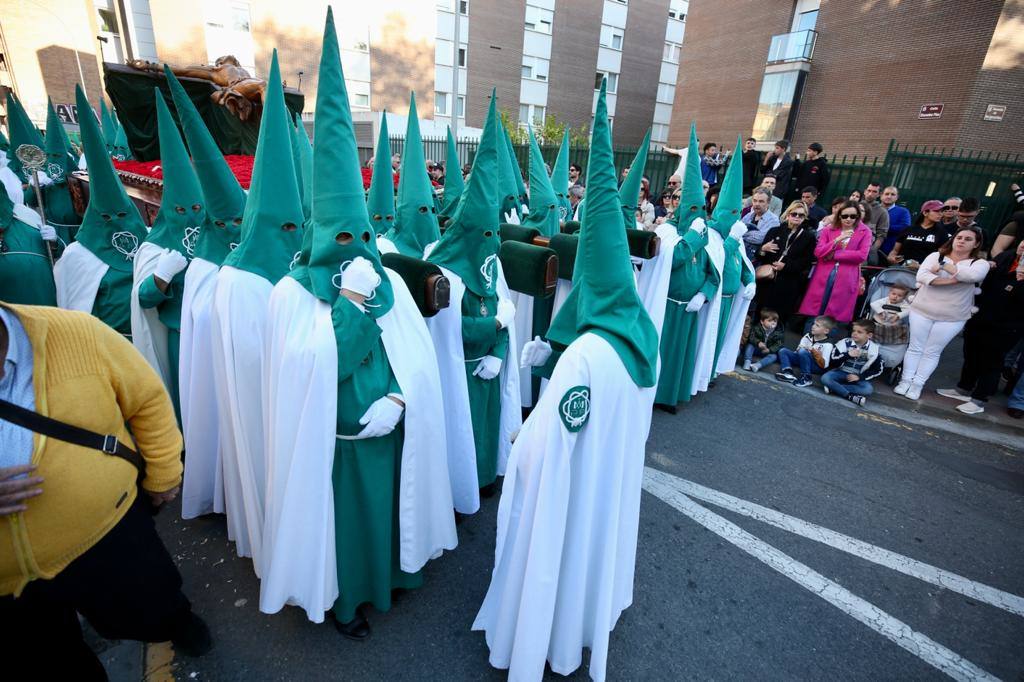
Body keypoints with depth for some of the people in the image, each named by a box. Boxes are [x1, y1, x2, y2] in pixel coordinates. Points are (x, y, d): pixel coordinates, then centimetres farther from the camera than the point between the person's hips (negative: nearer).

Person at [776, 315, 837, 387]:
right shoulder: (808, 336, 7)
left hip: (817, 366, -7)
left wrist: (817, 355, -29)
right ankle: (788, 373, -26)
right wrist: (800, 349, -12)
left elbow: (824, 365, -16)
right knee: (783, 350, -5)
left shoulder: (827, 344, -12)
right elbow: (799, 349, 11)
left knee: (802, 352, -35)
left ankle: (806, 378, -25)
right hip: (803, 360, 7)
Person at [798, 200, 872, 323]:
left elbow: (862, 255, -7)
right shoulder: (828, 230, 9)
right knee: (813, 312, 0)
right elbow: (818, 252, -2)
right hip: (823, 277, 2)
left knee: (836, 316, -2)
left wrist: (834, 254, -7)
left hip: (846, 280, -1)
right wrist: (837, 240, -13)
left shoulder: (865, 232, 5)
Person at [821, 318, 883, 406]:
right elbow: (832, 363, -11)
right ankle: (851, 396, -30)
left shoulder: (873, 349, -6)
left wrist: (860, 377, -12)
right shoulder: (845, 343, -8)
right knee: (825, 378, -30)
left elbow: (877, 370, 0)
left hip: (858, 377, 0)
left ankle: (834, 387, -29)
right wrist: (847, 355, -25)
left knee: (868, 389, -29)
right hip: (841, 372, 0)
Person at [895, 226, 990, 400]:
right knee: (915, 348, 7)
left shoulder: (980, 263, 0)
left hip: (951, 318, 0)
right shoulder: (935, 255, 2)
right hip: (922, 311, 1)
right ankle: (905, 380, 17)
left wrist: (944, 265, -15)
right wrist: (952, 281, -20)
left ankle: (917, 384, 13)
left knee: (932, 352, 6)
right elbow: (922, 276, -14)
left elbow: (973, 275, -24)